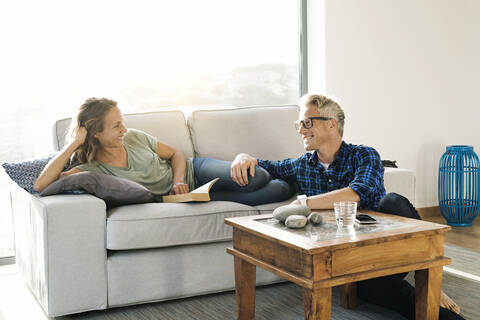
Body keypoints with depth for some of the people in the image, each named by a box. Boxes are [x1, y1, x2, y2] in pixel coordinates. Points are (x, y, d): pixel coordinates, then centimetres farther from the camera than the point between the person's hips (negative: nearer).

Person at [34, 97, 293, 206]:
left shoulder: (133, 137, -4)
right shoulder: (92, 170, -15)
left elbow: (176, 155, 7)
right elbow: (41, 184, -27)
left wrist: (178, 180, -14)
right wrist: (74, 144, -28)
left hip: (193, 172, 4)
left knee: (255, 180, -24)